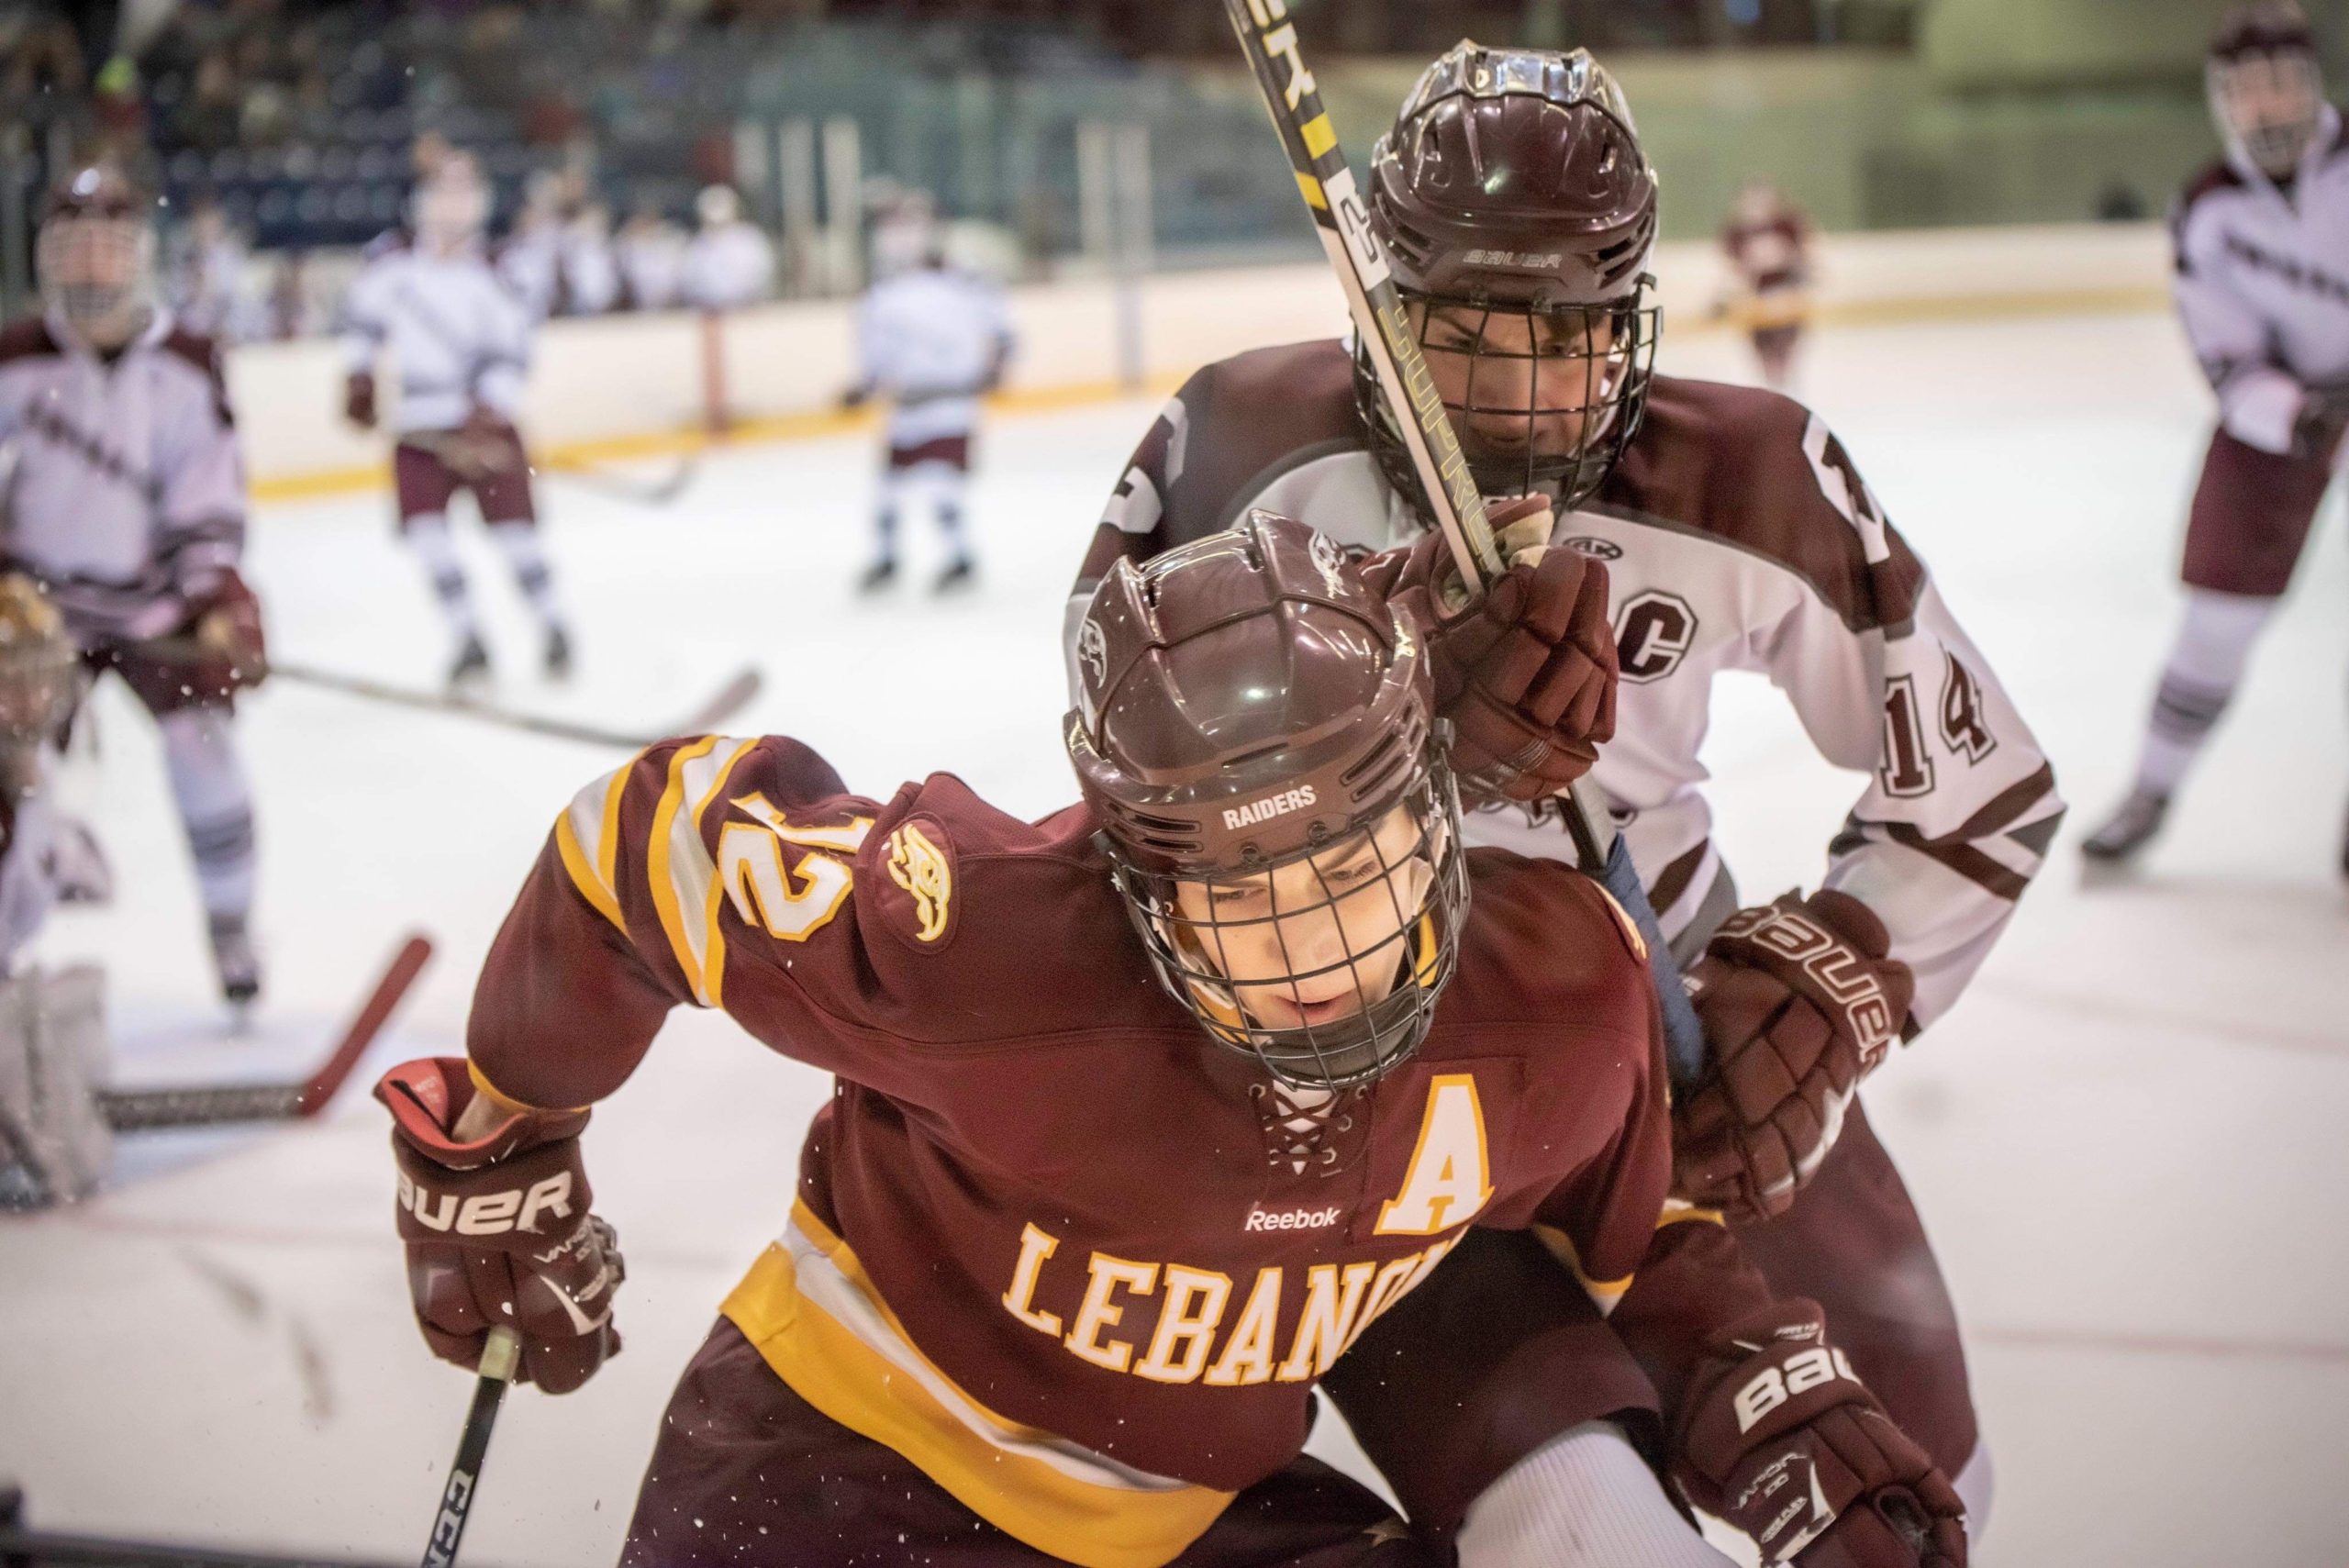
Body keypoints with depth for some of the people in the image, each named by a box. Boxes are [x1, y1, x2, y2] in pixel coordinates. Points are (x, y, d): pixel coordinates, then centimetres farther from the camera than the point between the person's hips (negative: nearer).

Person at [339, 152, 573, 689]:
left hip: (483, 422, -2)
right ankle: (469, 640, 1)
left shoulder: (491, 275, -7)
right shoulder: (392, 261, 0)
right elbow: (364, 310, 17)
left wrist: (485, 415, -24)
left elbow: (509, 355, -12)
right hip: (418, 425, 2)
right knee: (425, 528, -8)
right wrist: (359, 379, 12)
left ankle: (553, 629, 13)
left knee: (511, 524, -3)